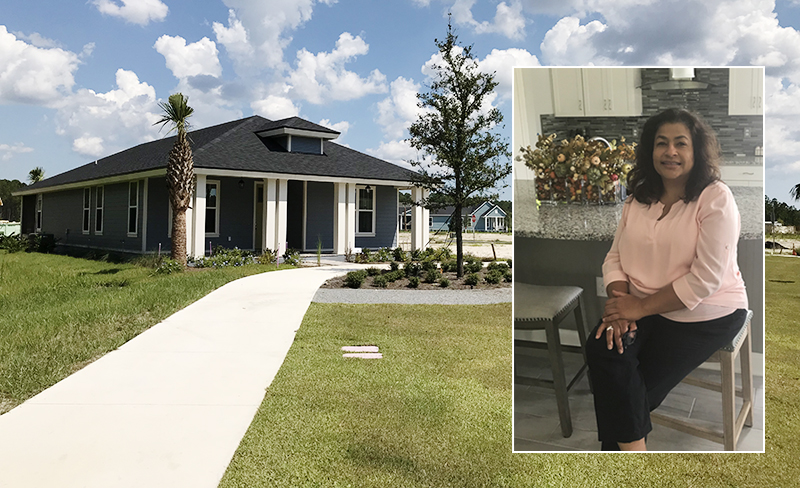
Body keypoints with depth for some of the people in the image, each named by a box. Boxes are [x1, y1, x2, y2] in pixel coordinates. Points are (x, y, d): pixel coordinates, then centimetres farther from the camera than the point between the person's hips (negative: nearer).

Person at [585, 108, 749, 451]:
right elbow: (615, 257, 5)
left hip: (705, 314, -4)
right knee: (602, 348, -23)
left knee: (637, 391, -13)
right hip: (642, 308, 5)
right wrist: (619, 301, -15)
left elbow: (705, 279, -19)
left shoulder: (716, 199, -12)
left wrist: (641, 307, -19)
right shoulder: (638, 198, 8)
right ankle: (633, 448, -9)